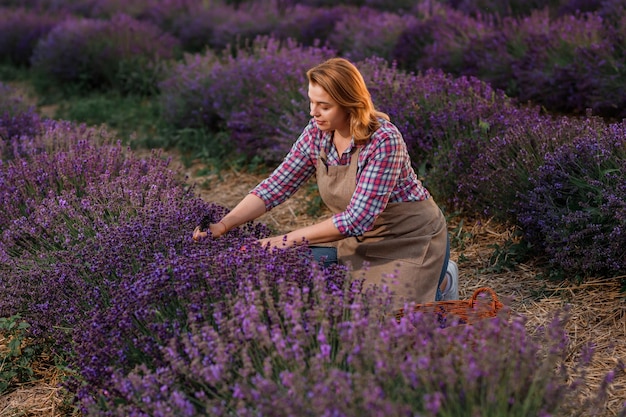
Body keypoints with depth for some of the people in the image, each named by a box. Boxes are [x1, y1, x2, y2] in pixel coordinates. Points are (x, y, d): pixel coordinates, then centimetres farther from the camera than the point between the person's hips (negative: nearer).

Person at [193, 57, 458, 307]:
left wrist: (290, 240, -33)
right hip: (362, 236, 6)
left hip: (411, 238, -6)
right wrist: (223, 226, -23)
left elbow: (357, 218, -33)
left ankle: (441, 282, 12)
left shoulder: (384, 140, -30)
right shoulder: (316, 133, -10)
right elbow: (275, 186, -10)